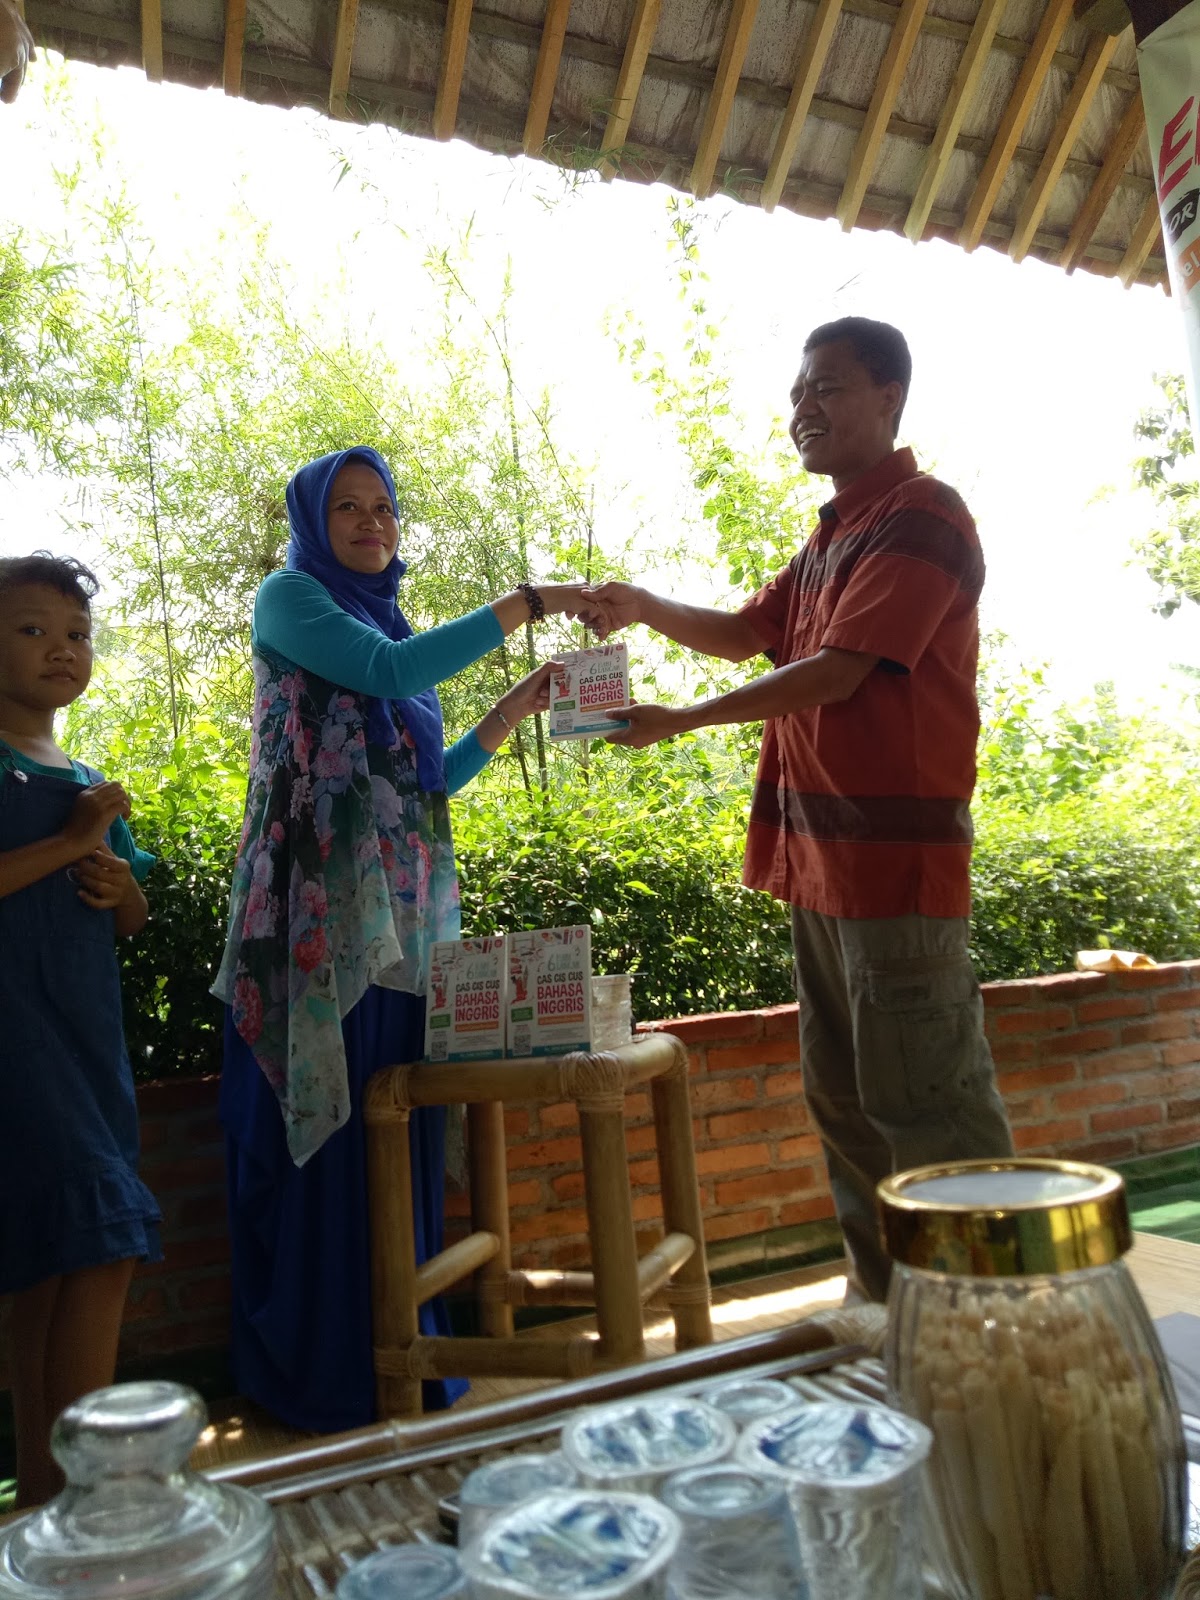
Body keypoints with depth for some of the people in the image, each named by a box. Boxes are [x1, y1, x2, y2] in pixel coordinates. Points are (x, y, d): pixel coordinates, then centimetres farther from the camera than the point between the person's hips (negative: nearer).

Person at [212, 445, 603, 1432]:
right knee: (325, 1125, -2)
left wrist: (516, 707, 9)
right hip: (322, 908, -6)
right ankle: (325, 1375, 11)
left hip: (404, 912, 7)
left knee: (401, 1132, 8)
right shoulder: (290, 598, 3)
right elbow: (387, 672, -16)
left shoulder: (393, 628, 22)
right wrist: (527, 603, -13)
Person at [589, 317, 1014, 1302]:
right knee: (843, 1097, 15)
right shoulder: (832, 536, 21)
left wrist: (682, 721, -15)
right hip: (820, 854, 10)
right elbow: (746, 635, 25)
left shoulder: (920, 517, -8)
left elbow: (837, 670, -17)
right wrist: (647, 610, 8)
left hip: (894, 852, -9)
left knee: (924, 1097, -4)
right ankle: (887, 1304, 28)